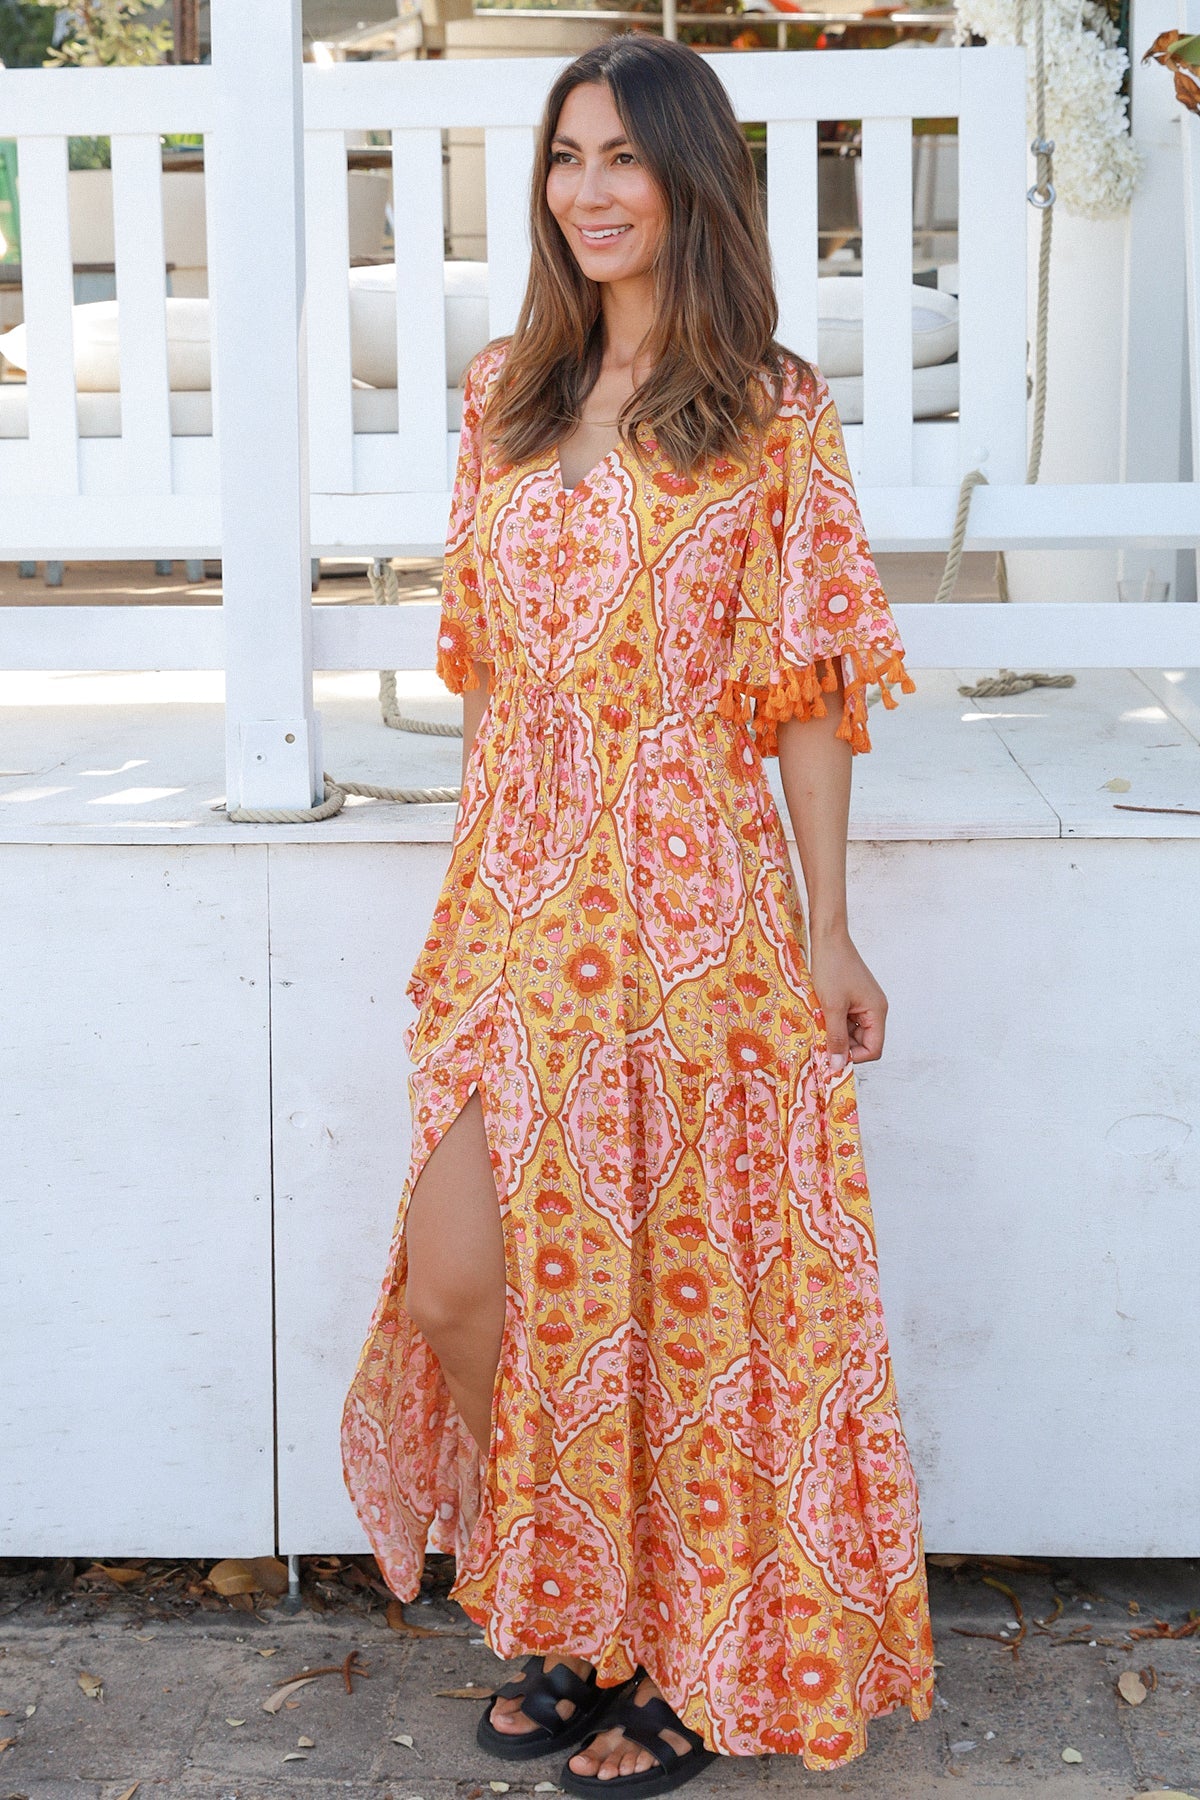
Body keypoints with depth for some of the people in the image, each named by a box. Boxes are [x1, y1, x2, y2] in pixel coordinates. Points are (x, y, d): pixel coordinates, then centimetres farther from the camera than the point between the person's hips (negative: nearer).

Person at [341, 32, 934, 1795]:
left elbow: (806, 687, -3)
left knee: (674, 1285, 4)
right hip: (514, 901, 4)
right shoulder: (505, 394, 10)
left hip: (689, 902, -4)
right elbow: (485, 660, 14)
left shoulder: (773, 411, -3)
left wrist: (827, 927, -4)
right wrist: (484, 877, 14)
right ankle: (564, 1618, 23)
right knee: (462, 1278, -1)